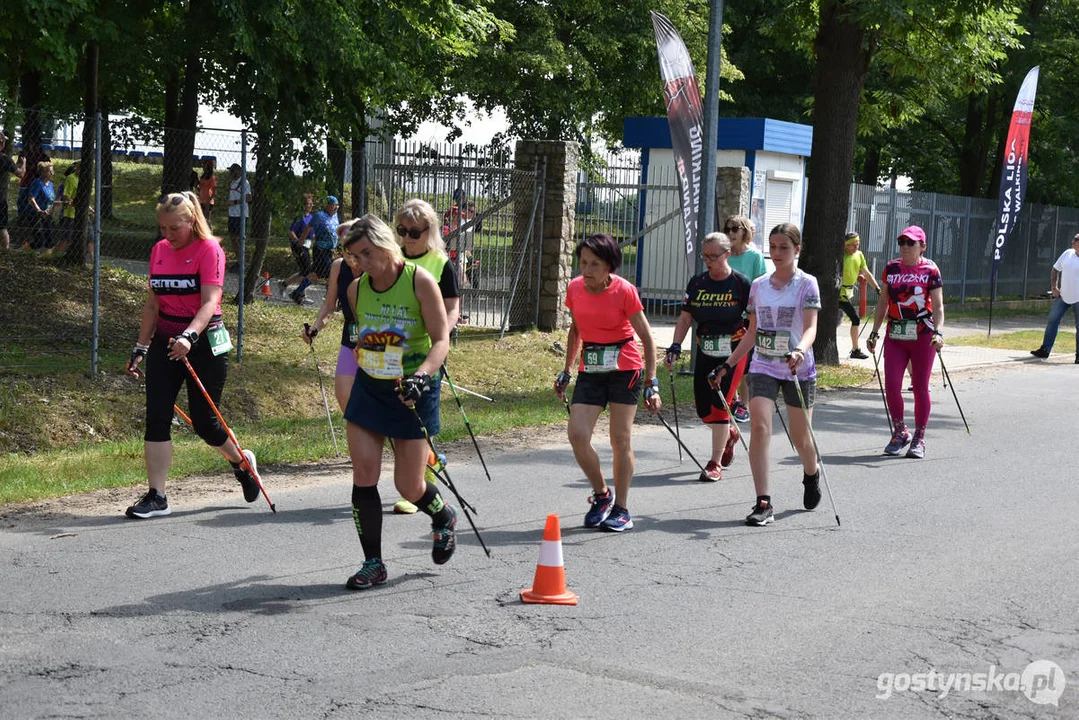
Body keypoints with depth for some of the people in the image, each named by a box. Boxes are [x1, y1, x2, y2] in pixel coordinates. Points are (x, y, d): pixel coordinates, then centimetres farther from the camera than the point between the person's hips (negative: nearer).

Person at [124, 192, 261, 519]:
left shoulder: (209, 249, -11)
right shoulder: (159, 251, 7)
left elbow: (210, 302, -21)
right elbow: (152, 304, 15)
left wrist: (189, 336, -36)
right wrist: (141, 347, 12)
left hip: (204, 342, -5)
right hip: (165, 342, 5)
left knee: (203, 421, 1)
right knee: (156, 417, -5)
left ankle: (242, 461, 32)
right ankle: (156, 497, -2)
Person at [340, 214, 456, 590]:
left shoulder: (420, 281, -13)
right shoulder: (357, 288, 1)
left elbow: (441, 340, -14)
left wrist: (420, 375, -30)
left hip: (412, 392, -4)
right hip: (368, 389, 4)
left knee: (409, 487, -1)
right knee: (363, 476, -6)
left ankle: (444, 517, 34)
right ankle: (373, 564, 5)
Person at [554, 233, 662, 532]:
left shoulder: (624, 291, -14)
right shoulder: (575, 289, 0)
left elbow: (647, 338, -9)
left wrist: (651, 383, -13)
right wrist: (566, 372, 16)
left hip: (625, 369, -4)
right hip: (590, 370, 4)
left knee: (620, 440, 0)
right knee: (577, 435, -10)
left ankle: (621, 510, 12)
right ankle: (602, 494, 12)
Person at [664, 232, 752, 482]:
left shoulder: (741, 284, -9)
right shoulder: (697, 283, 3)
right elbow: (685, 318, 6)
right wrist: (675, 347, -4)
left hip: (733, 351, -5)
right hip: (705, 351, 5)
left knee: (719, 405, -12)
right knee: (704, 410, 5)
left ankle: (716, 464, -3)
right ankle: (730, 434, 38)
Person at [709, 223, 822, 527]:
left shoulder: (807, 284, -4)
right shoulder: (759, 285, 8)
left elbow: (810, 327, -16)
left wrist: (800, 350, -38)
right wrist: (727, 365, 13)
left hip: (798, 369, -2)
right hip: (763, 367, 3)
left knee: (800, 437, 8)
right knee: (759, 426, -17)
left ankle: (811, 474, 43)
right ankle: (763, 503, -17)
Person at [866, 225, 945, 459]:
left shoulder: (930, 270, -3)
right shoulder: (891, 268, 8)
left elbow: (938, 306, -7)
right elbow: (883, 303, 16)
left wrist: (938, 332, -21)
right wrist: (874, 332, 13)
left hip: (922, 335, -3)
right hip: (895, 335, 3)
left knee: (920, 387, 4)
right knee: (891, 385, -5)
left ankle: (919, 438, 16)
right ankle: (900, 433, 15)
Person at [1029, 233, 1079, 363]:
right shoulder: (1067, 254, 3)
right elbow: (1055, 270, 15)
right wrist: (1053, 287, 6)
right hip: (1063, 296, 5)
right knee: (1052, 320, 4)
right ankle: (1045, 350, 11)